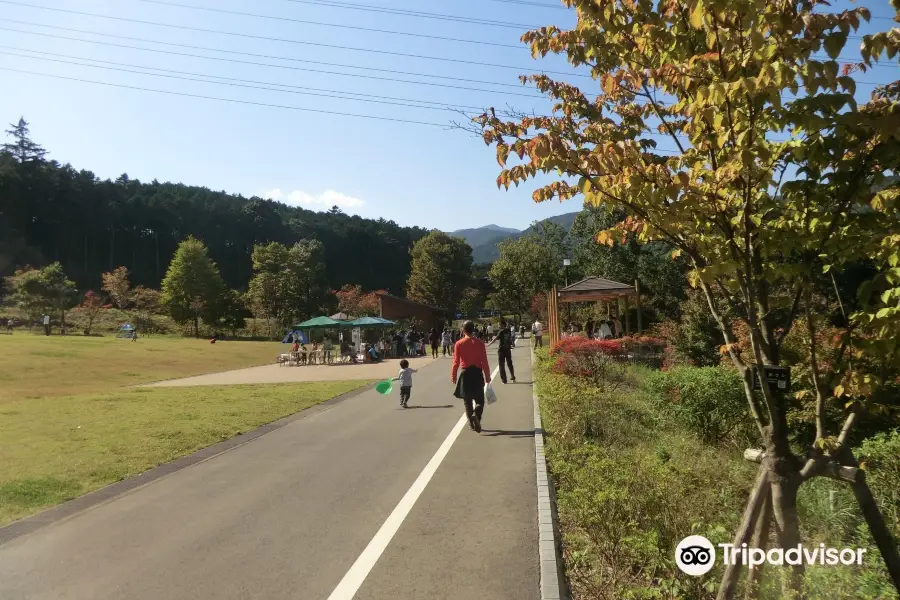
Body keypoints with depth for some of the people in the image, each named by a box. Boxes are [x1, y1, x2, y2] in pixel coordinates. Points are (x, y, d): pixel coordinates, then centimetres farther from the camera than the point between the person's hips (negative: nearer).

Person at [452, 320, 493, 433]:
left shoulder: (459, 344, -5)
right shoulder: (480, 343, -5)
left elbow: (456, 362, -5)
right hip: (477, 373, -1)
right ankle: (476, 415, -19)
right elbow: (484, 362, -4)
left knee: (467, 401, 13)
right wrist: (487, 376, 3)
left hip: (465, 374, 1)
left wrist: (453, 376, 5)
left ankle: (472, 424, 16)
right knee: (479, 400, 9)